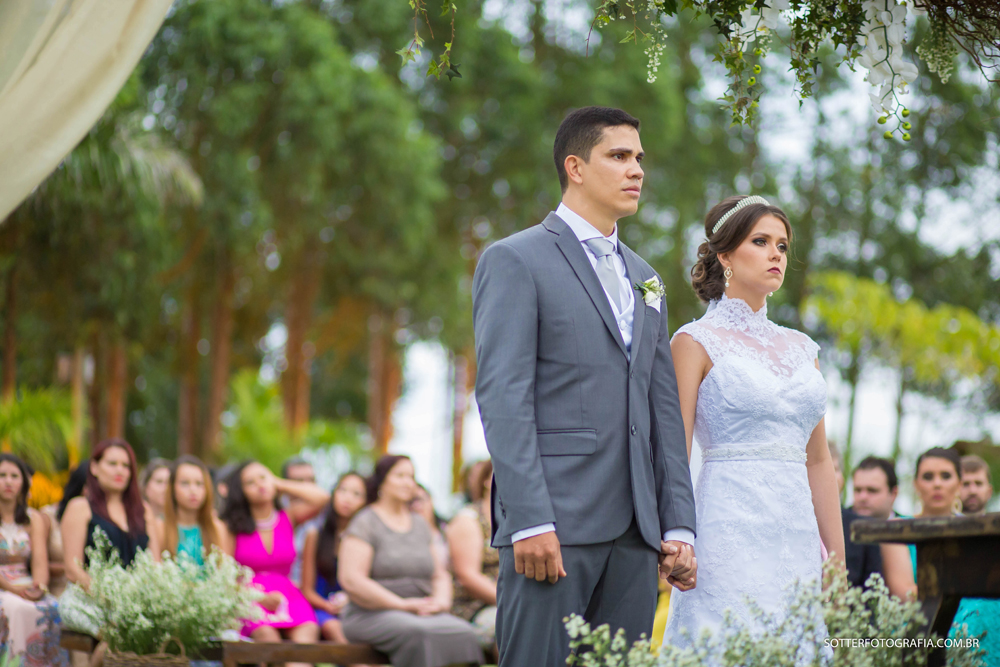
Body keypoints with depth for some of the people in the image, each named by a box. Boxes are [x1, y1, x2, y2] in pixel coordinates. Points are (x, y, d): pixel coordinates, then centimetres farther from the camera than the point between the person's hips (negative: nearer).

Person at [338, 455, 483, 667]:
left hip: (423, 613, 6)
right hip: (372, 615, -6)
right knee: (420, 633, -38)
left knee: (464, 633, -26)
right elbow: (350, 580, -12)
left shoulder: (420, 524, 20)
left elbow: (440, 575, 23)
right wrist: (403, 605, -15)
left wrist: (441, 600, -1)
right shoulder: (365, 524, -1)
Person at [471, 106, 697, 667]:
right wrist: (530, 521, -18)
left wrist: (679, 526, 9)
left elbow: (664, 408, 19)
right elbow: (503, 398, -9)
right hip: (553, 523, -6)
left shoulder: (644, 279, 22)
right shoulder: (515, 261, 0)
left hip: (634, 534, 6)